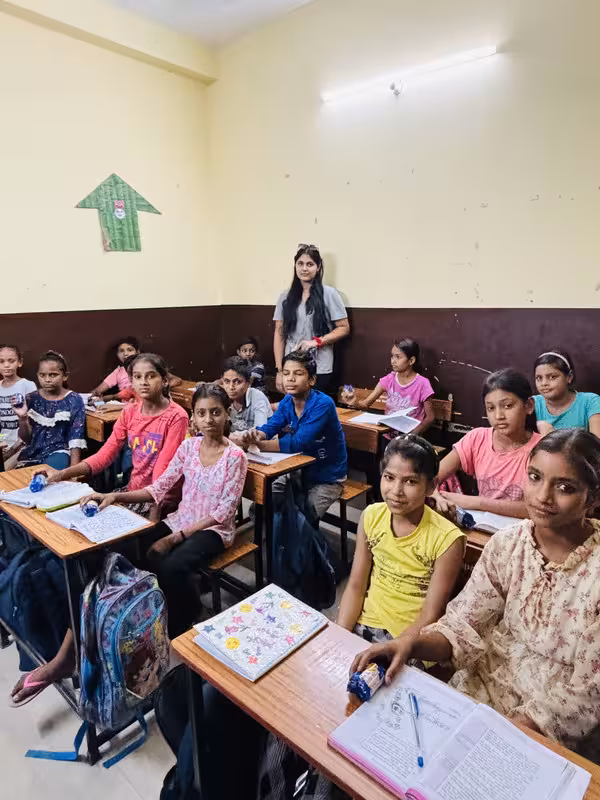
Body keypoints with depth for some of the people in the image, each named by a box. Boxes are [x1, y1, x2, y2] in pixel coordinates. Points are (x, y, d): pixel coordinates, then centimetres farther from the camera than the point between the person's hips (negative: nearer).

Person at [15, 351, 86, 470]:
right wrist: (22, 418, -13)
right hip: (32, 452, 4)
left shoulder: (73, 400, -4)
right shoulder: (32, 399, 4)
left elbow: (76, 438, -7)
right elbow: (26, 439, 6)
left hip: (58, 452, -4)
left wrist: (74, 469, -16)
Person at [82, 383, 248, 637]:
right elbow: (159, 488, 0)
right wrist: (115, 496, -15)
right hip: (180, 520, 5)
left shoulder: (235, 456, -14)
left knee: (171, 567, -30)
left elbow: (223, 512, -16)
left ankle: (180, 626, 3)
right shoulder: (188, 446, 1)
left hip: (214, 529, -5)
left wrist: (175, 538, -19)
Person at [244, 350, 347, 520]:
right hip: (299, 470, 6)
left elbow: (297, 443, -33)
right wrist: (256, 434, -38)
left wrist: (257, 444, -36)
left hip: (327, 477, -6)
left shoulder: (323, 404, -26)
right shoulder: (287, 402, -3)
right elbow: (269, 428, -14)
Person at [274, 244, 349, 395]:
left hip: (319, 371, -2)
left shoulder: (329, 294, -1)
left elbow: (344, 328, 0)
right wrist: (279, 370, 2)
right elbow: (279, 334, 8)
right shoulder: (285, 297, 8)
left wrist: (316, 341, -13)